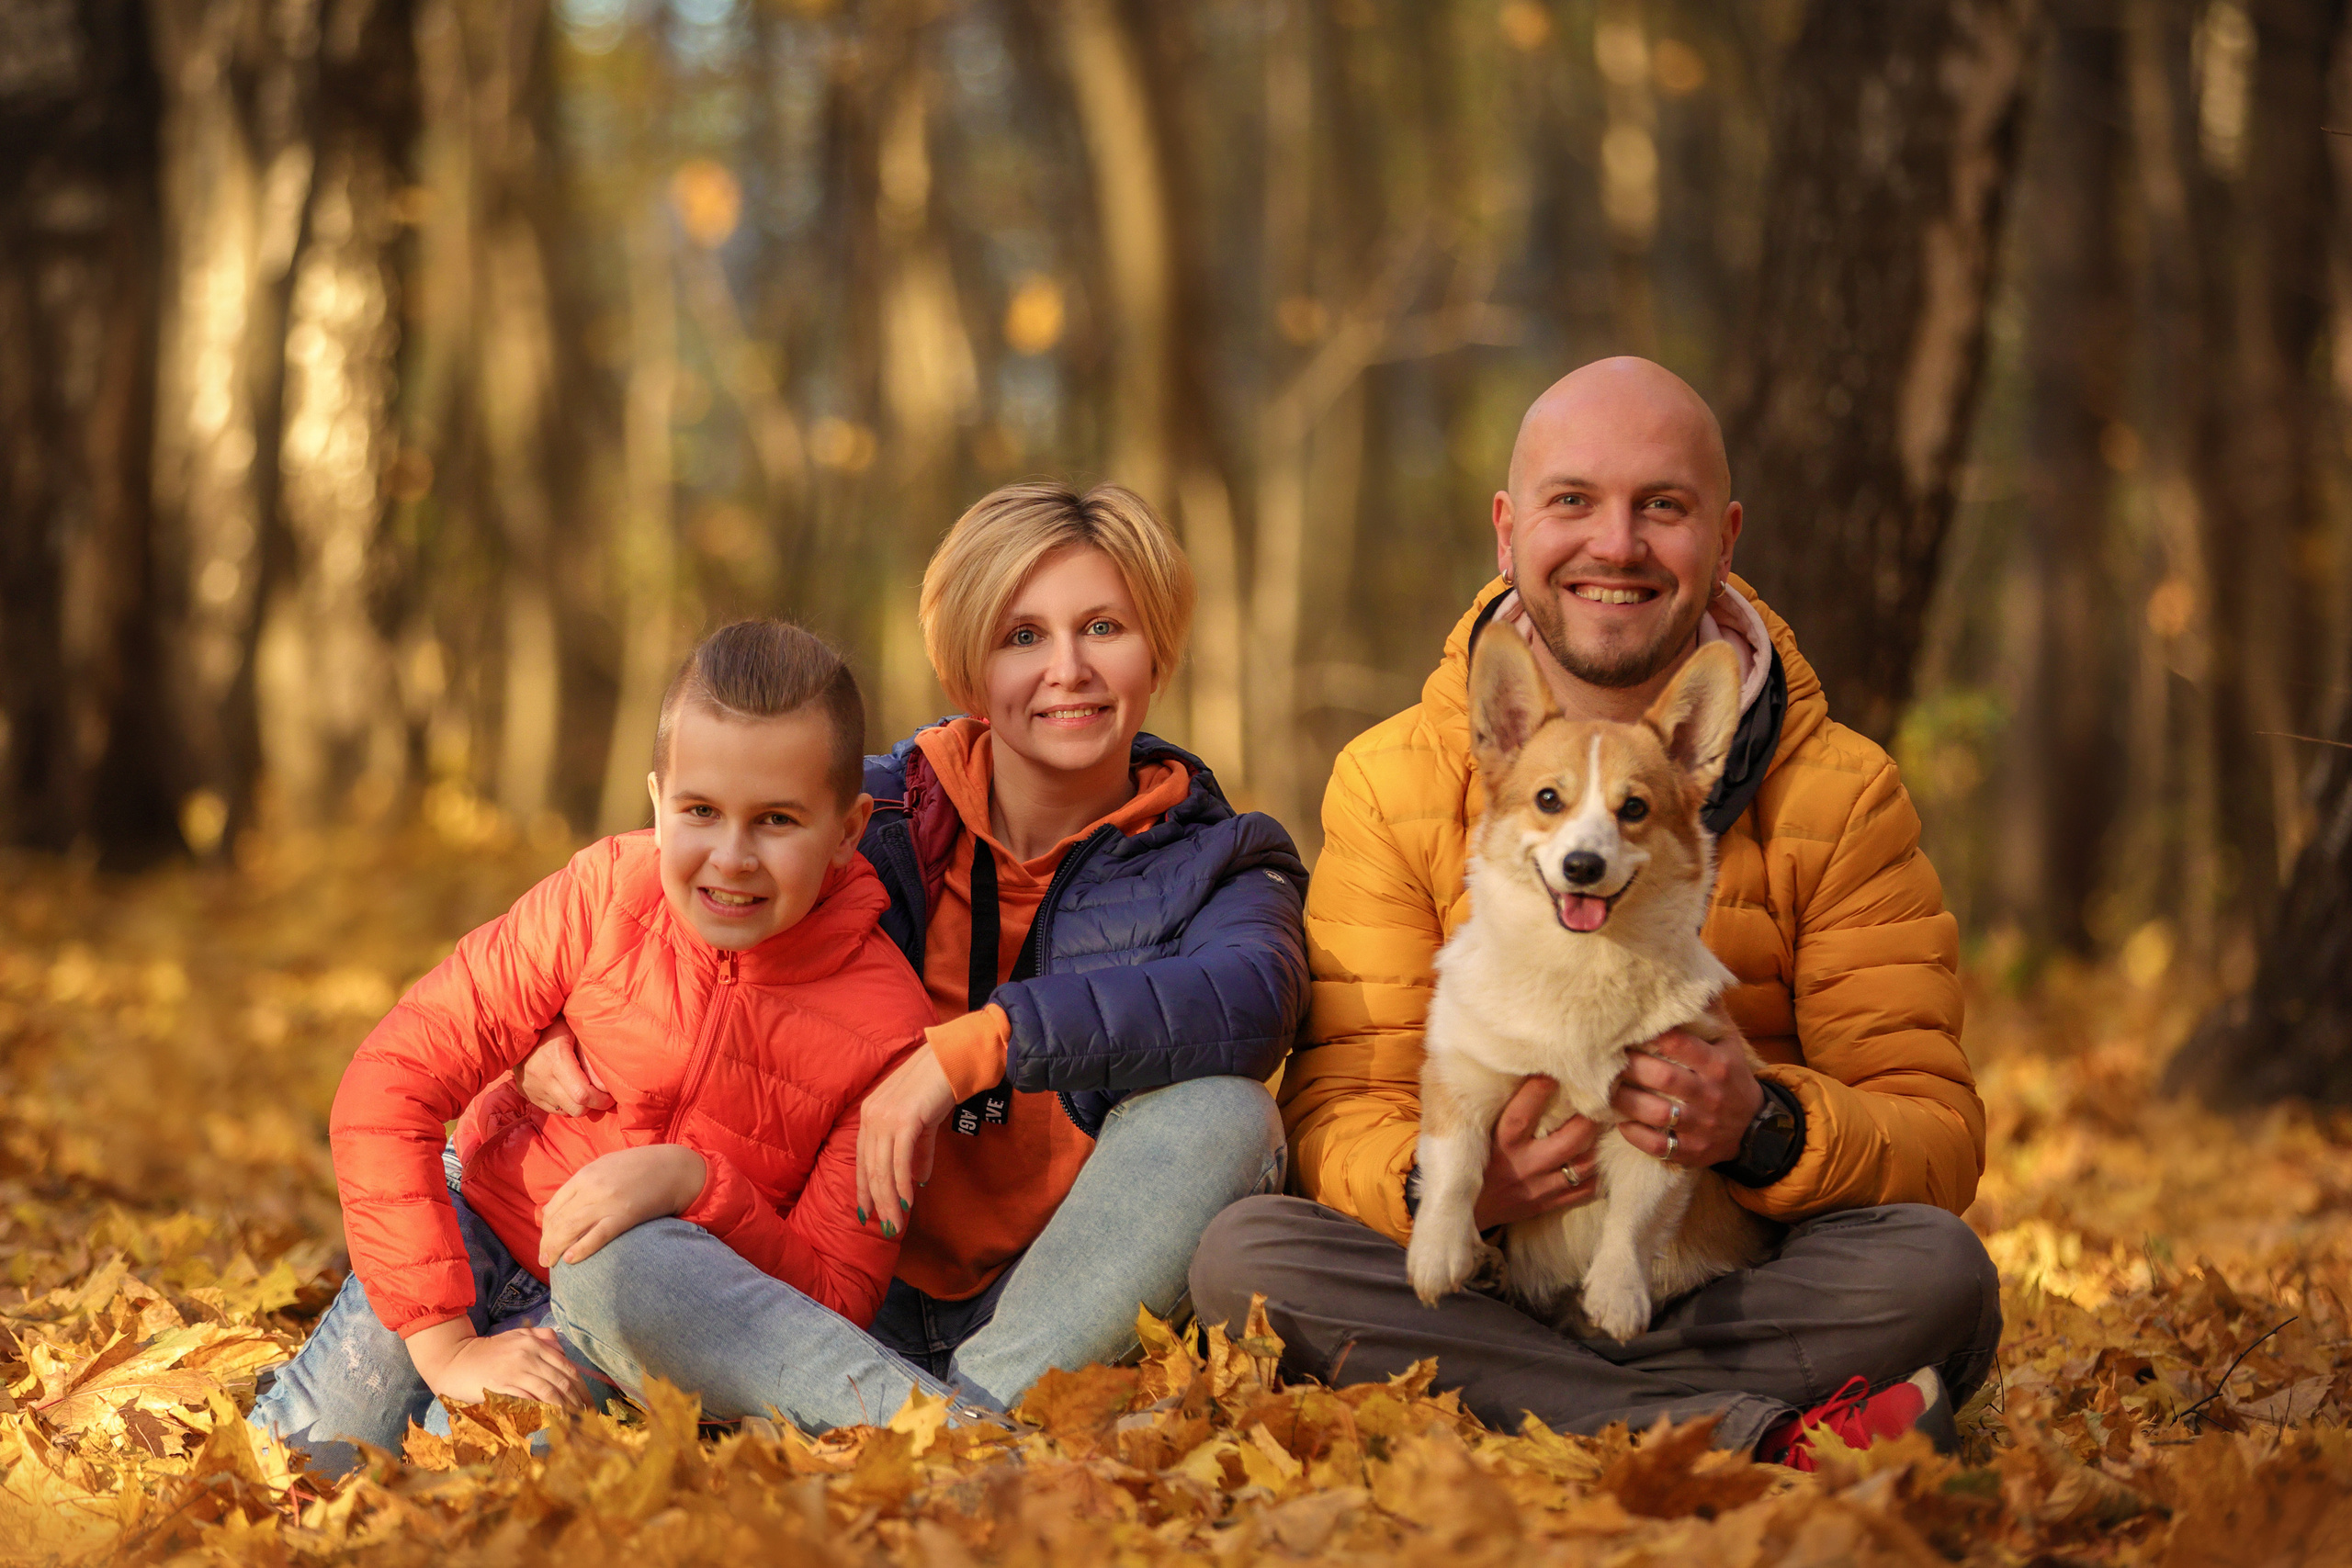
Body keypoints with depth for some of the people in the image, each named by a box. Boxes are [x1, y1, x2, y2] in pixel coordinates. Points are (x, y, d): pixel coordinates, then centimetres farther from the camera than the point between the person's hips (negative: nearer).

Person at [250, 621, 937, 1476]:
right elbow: (386, 1087, -20)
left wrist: (694, 1185, -35)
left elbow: (837, 1301, -17)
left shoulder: (885, 1028, -21)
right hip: (482, 1220, 1)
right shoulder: (605, 897, -19)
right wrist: (449, 1346, -26)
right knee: (328, 1440, -17)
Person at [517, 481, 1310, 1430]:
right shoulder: (870, 824, 10)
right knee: (604, 1262, -25)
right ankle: (962, 1432, -43)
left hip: (1073, 1322, -2)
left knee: (1220, 1112, -28)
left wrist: (973, 1045, -27)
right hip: (854, 1308, 2)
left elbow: (1250, 1002, -21)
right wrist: (577, 1040, -2)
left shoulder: (1211, 864, 4)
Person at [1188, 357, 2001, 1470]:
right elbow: (1342, 1111, -1)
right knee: (1243, 1254, -28)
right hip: (1477, 1291, 1)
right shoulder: (1390, 784, 4)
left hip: (1732, 1294, -1)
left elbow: (1937, 1139, -2)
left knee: (1935, 1266, -29)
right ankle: (1756, 1436, -29)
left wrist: (1766, 1128, -24)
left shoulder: (1841, 796, 3)